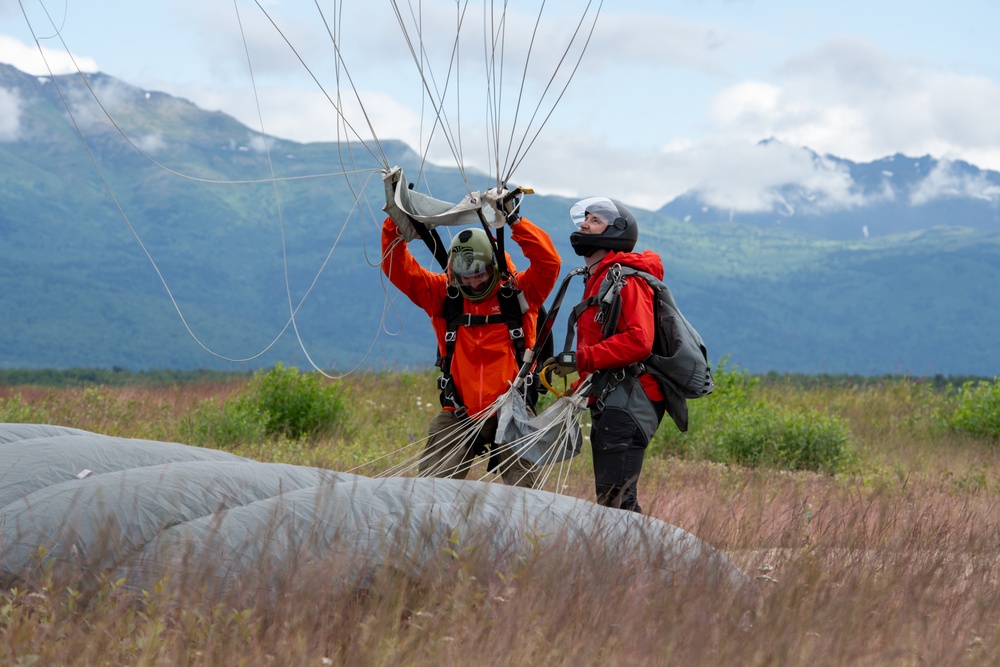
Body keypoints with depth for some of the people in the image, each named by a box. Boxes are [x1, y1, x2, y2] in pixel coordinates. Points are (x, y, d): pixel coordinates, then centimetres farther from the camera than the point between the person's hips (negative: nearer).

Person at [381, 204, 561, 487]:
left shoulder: (519, 292, 1)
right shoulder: (443, 294, 6)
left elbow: (549, 262, -13)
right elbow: (399, 269, 1)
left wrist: (515, 220, -19)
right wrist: (396, 224, -12)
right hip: (459, 415, 2)